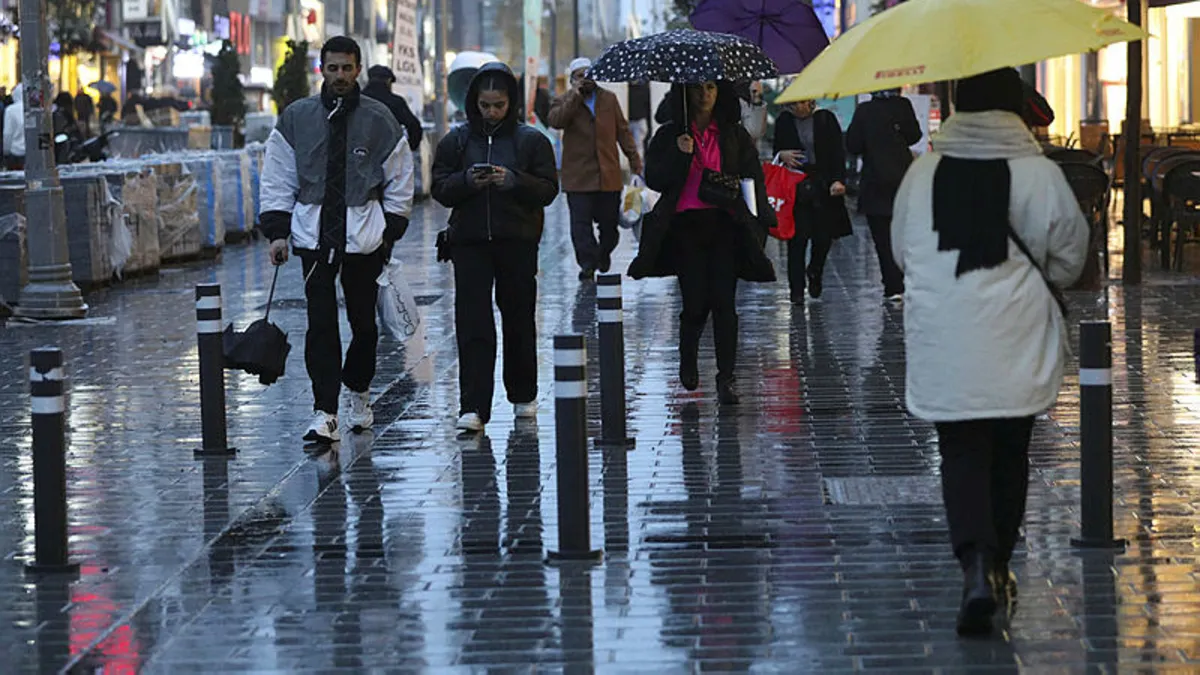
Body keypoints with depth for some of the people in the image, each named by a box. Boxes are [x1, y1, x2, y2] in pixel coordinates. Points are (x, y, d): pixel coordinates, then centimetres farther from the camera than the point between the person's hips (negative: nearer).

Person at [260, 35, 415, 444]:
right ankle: (324, 413, -9)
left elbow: (400, 183, 8)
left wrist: (390, 233, 1)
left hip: (364, 236, 0)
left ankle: (358, 390, 33)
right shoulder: (296, 118, 4)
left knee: (363, 320, 8)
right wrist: (277, 230, -1)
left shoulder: (380, 120, 2)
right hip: (314, 235, 0)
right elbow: (278, 180, 8)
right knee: (320, 323, -7)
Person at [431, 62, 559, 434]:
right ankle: (474, 407, -10)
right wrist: (467, 181, -14)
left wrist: (515, 181, -18)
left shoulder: (531, 140, 3)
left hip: (518, 241, 0)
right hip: (469, 240, 0)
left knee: (519, 318, 9)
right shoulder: (457, 140, 7)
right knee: (472, 322, -7)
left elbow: (549, 189, -2)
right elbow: (440, 189, 5)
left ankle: (523, 396, 25)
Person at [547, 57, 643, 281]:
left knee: (610, 221, 8)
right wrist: (575, 95, -17)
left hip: (609, 176, 3)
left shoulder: (609, 99, 14)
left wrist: (634, 158, 8)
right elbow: (556, 120, -16)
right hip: (578, 176, -2)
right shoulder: (565, 101, 6)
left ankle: (604, 253, 33)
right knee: (581, 224, -8)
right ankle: (587, 264, -4)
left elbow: (622, 130, 16)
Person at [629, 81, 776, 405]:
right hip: (686, 224, -1)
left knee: (723, 301, -7)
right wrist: (680, 155, -14)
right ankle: (687, 363, 24)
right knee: (696, 302, -5)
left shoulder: (734, 135, 12)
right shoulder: (669, 135, 8)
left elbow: (753, 176, 13)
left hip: (725, 223, 1)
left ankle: (726, 377, -1)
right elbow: (654, 178, 1)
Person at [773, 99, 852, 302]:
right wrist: (781, 155, -6)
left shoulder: (826, 119, 1)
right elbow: (776, 150, 18)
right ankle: (796, 289, 1)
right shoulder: (784, 121, 6)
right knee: (797, 238, -4)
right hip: (795, 188, 1)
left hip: (823, 185, -1)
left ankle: (815, 273, 30)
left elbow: (838, 153, 0)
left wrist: (838, 180, -13)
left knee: (824, 237, 0)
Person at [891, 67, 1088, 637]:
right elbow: (1068, 257, 2)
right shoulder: (1038, 174, -8)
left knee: (961, 453, 2)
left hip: (943, 345, 0)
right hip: (1016, 344, 0)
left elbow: (901, 252, 11)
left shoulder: (923, 173, -2)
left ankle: (977, 565, -19)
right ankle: (997, 567, 26)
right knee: (1009, 453, 15)